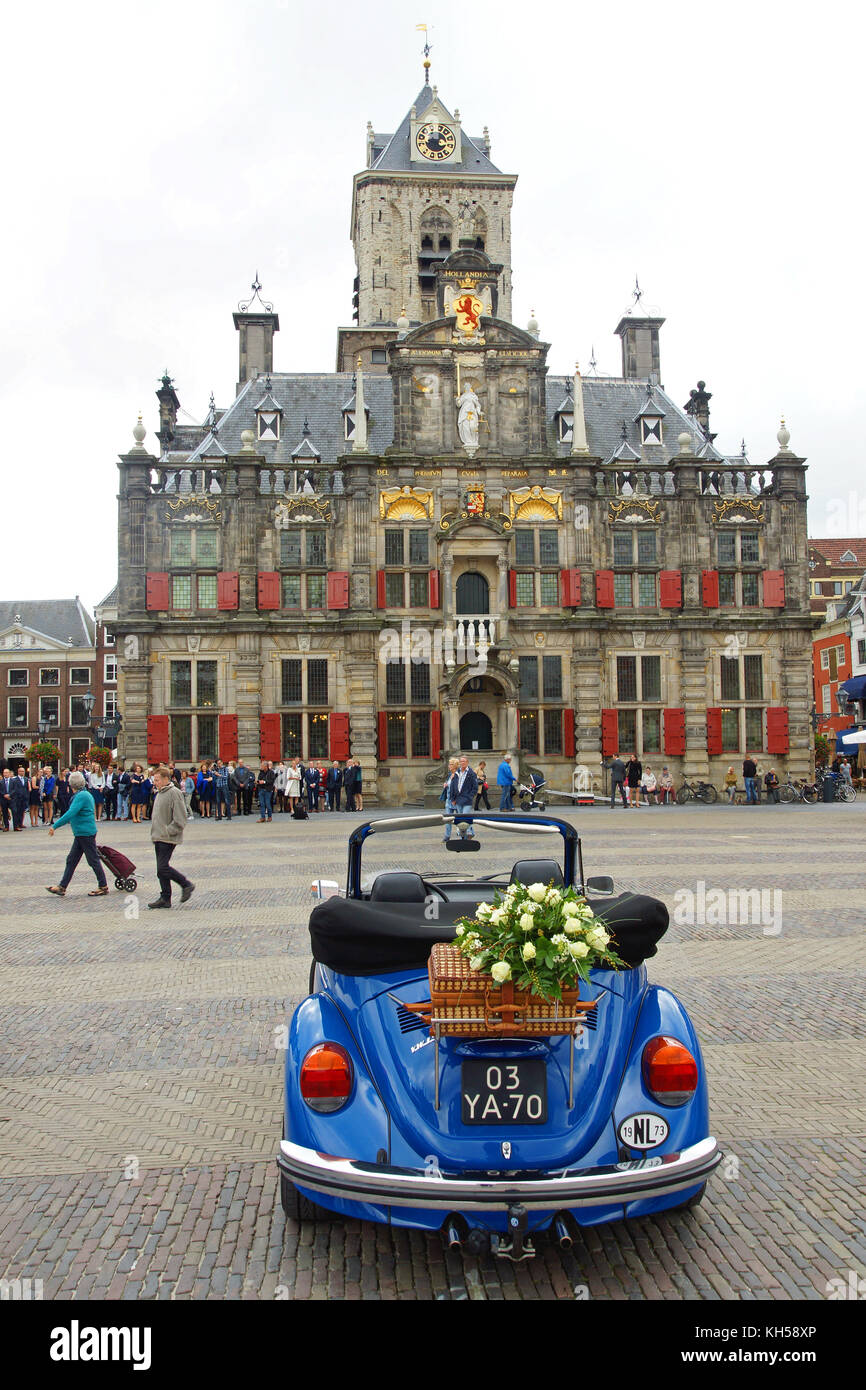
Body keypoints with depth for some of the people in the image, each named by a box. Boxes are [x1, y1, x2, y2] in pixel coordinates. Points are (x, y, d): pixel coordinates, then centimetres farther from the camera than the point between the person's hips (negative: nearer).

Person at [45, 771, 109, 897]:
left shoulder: (81, 796, -17)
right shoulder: (85, 794, 15)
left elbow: (70, 814, -24)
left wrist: (55, 826, -21)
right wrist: (61, 820, 31)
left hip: (86, 833, -10)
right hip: (80, 834, 10)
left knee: (93, 860, -2)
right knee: (71, 860, 11)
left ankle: (103, 887, 6)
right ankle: (62, 887, 15)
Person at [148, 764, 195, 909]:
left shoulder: (174, 793, -14)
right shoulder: (159, 793, 14)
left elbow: (180, 820, -18)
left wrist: (167, 832, -18)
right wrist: (155, 833, 15)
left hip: (167, 839, -9)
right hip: (159, 838, 9)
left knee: (163, 867, -11)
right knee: (161, 868, 10)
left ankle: (186, 885, 4)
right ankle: (165, 898, 15)